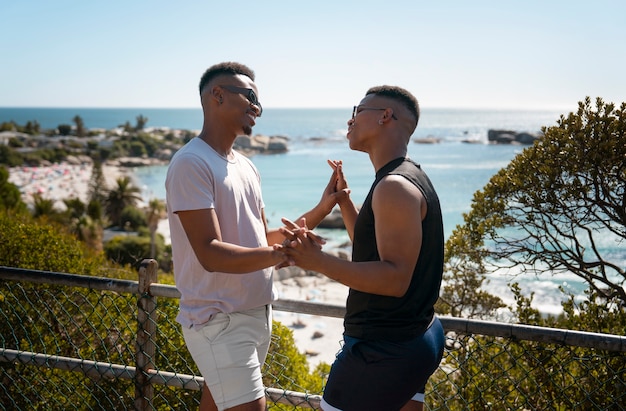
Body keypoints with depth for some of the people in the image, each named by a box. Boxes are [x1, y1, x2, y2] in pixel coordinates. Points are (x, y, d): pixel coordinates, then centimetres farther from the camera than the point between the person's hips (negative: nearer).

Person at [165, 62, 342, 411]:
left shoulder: (246, 166, 12)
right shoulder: (191, 163, -15)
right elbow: (210, 254, -23)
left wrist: (321, 210, 4)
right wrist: (277, 255, -38)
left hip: (258, 313, 8)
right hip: (219, 321, -8)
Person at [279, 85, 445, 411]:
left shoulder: (395, 187, -21)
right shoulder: (408, 177, 12)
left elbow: (395, 278, -28)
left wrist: (318, 261, -34)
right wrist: (343, 200, 13)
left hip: (384, 349, -10)